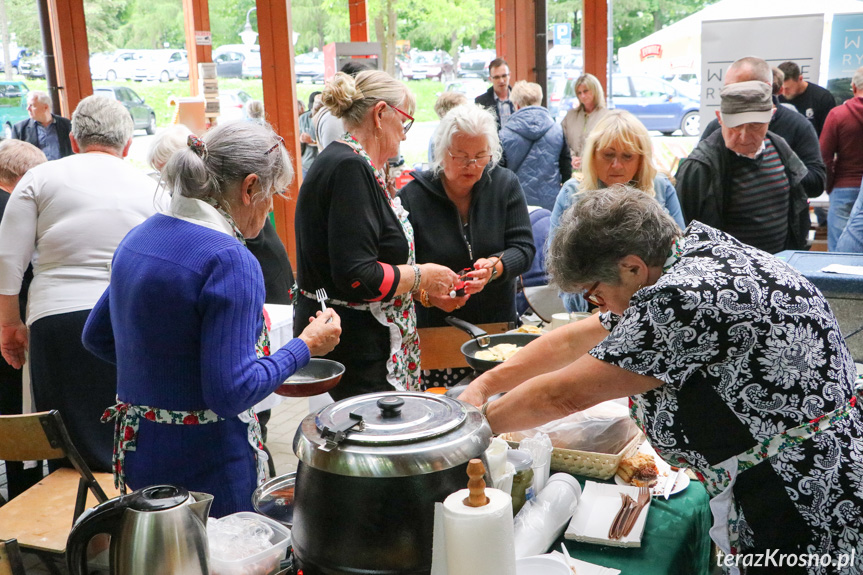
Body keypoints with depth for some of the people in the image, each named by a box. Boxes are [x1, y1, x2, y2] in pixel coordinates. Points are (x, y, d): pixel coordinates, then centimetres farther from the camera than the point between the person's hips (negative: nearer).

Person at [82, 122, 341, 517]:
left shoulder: (139, 237, 4)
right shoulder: (229, 261, -22)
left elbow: (97, 338, 15)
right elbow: (231, 392, -24)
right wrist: (306, 346, -13)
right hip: (207, 466, -8)